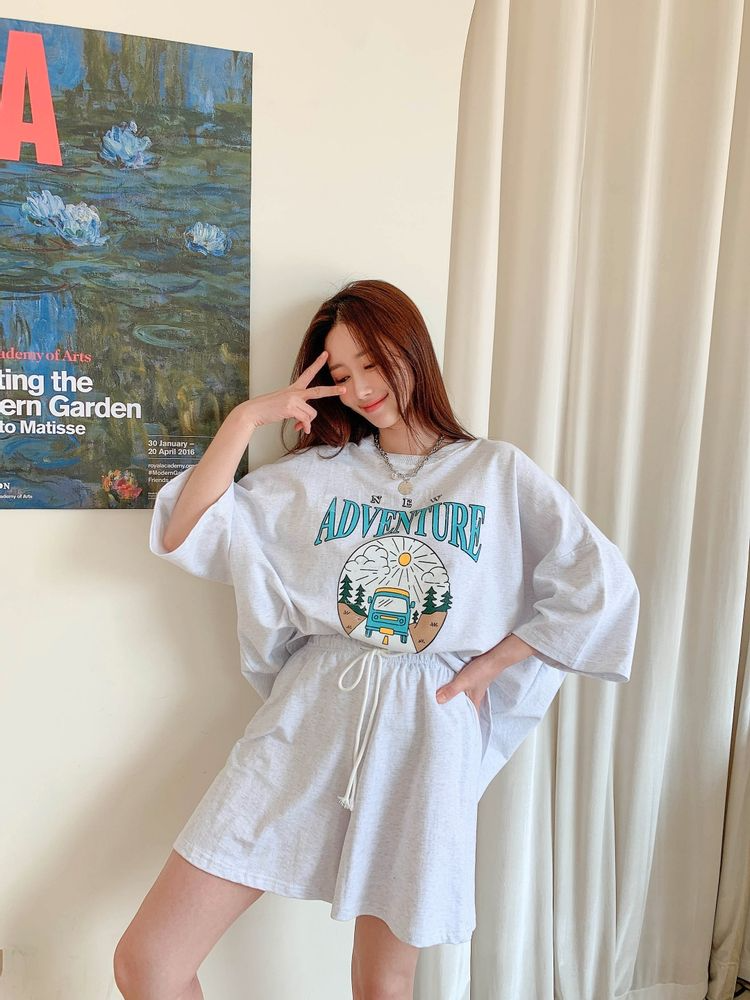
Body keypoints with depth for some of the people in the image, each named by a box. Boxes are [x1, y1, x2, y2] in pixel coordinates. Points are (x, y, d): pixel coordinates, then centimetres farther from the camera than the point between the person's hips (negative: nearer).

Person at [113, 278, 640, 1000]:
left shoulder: (499, 472, 4)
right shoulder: (315, 473, 8)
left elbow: (602, 590, -2)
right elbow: (182, 536, 0)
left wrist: (483, 669, -4)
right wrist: (247, 417, -4)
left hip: (425, 731, -1)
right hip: (308, 721, 2)